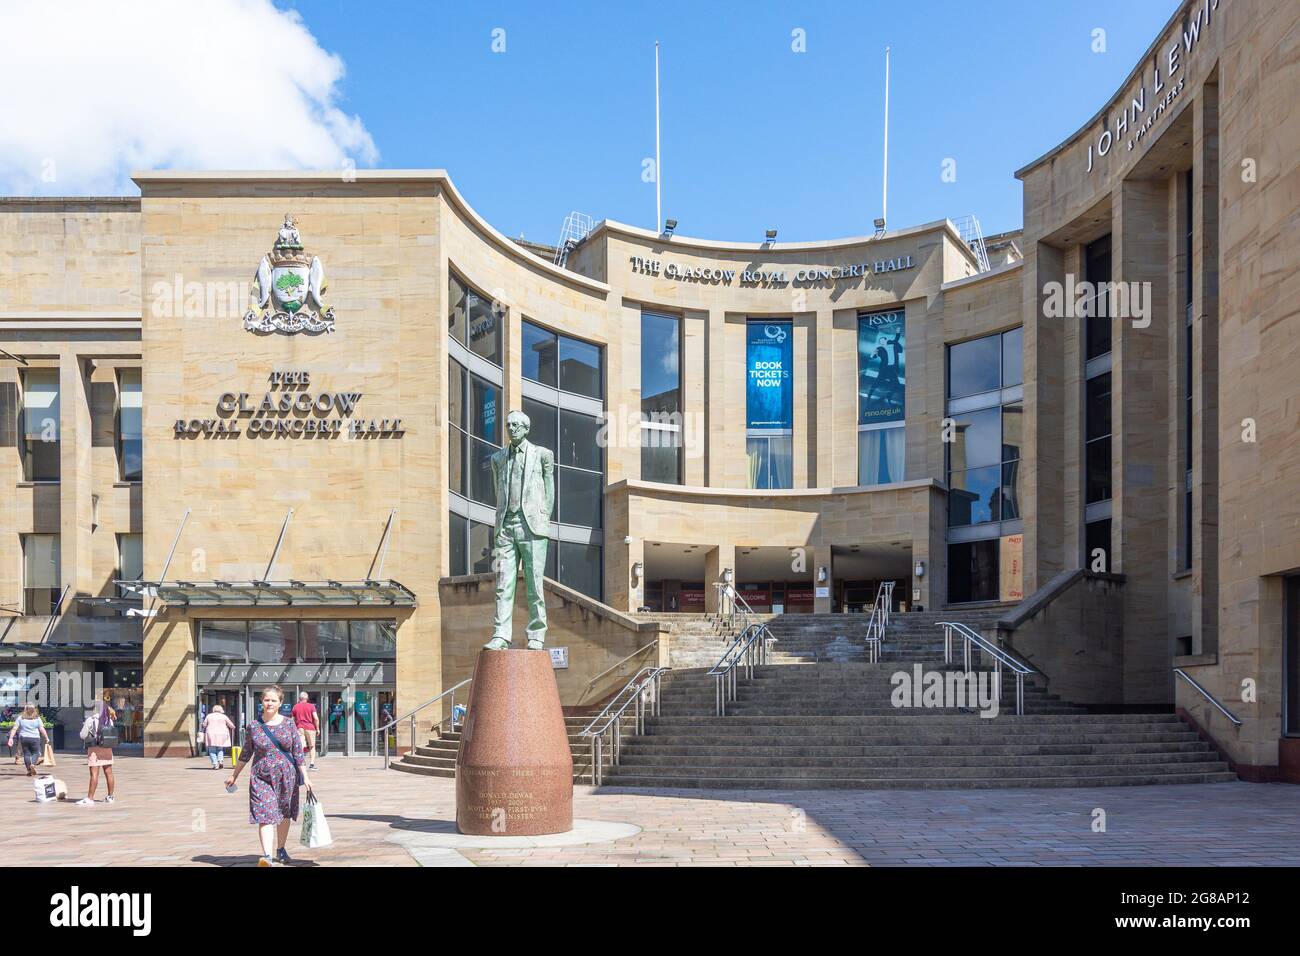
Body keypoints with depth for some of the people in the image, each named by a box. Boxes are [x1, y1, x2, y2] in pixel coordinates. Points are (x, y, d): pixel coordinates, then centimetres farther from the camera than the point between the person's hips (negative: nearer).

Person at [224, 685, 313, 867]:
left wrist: (305, 776, -3)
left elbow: (298, 751, 1)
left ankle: (280, 849, 34)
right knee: (265, 816, -14)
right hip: (262, 778, -1)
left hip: (286, 776, 1)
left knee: (284, 815, 14)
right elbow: (247, 753, 12)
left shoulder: (289, 724, -1)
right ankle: (267, 856, -23)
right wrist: (234, 775, 18)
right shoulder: (254, 726, 0)